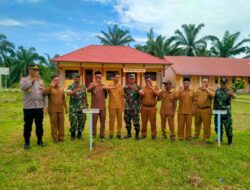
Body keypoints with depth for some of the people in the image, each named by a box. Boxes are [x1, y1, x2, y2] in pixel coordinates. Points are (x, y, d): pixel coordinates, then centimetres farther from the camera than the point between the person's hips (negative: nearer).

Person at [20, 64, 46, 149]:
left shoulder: (41, 81, 12)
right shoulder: (24, 79, 1)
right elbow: (23, 87, -22)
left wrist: (45, 105, 9)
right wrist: (32, 80, -16)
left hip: (39, 107, 3)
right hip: (28, 107, -3)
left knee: (39, 125, 10)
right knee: (28, 125, 5)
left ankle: (40, 140, 22)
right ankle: (27, 142, 19)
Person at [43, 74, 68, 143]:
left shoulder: (61, 89, 12)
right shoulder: (50, 88, -2)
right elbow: (44, 93, -23)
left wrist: (66, 108, 15)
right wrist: (51, 86, -23)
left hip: (60, 110, 4)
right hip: (53, 110, -4)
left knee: (61, 124, 8)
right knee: (54, 124, 1)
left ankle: (61, 137, 20)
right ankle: (55, 138, 12)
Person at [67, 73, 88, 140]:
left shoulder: (83, 86, 9)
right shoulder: (71, 86, -5)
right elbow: (68, 93, -25)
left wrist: (86, 103, 16)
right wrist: (77, 90, -36)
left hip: (82, 107, 4)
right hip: (74, 107, -4)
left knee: (82, 121, 6)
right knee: (73, 122, -2)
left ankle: (80, 134, 23)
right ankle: (73, 135, 18)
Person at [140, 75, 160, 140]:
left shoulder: (155, 87, 5)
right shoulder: (143, 88, 11)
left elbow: (157, 94, -14)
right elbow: (140, 96, 9)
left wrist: (151, 87, -15)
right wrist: (140, 94, -12)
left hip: (152, 107, -2)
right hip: (144, 107, 2)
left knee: (153, 122, 4)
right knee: (144, 122, 7)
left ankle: (153, 134, 17)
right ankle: (143, 134, 18)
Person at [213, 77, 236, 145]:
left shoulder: (229, 91, -2)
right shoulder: (217, 91, 8)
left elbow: (234, 96, -25)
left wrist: (231, 94, -48)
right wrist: (213, 110, 9)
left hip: (226, 112, -3)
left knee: (228, 127, -1)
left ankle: (230, 140, 13)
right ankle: (220, 138, 29)